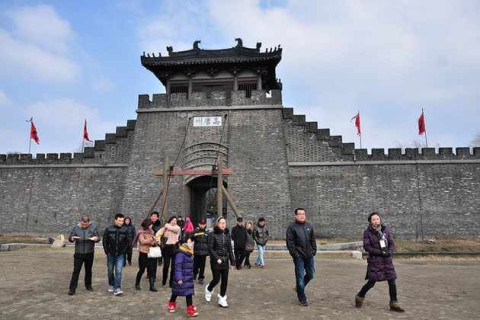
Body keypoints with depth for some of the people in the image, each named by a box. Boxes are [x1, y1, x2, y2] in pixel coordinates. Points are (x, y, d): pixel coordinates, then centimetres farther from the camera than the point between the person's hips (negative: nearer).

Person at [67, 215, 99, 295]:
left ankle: (88, 285, 30)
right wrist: (73, 238, -23)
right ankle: (72, 289, 6)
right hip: (78, 253, 0)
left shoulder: (93, 227, -4)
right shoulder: (76, 227, -2)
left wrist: (95, 238, -26)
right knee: (76, 271, -2)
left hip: (89, 253, 0)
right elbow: (70, 238, 1)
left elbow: (98, 238, -2)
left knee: (88, 270, 13)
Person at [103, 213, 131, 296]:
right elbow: (105, 241, 2)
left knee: (118, 271, -10)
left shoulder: (125, 230, -4)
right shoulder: (108, 229, -5)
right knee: (110, 271, 15)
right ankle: (111, 285, 37)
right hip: (111, 254, 1)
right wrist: (107, 252, 0)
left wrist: (124, 251, 0)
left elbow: (128, 241, 4)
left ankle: (117, 289, -8)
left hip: (120, 255, -1)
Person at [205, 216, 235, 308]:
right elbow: (210, 249, -10)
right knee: (216, 279, -1)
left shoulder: (227, 235, 7)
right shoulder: (212, 235, -8)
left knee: (225, 280, 4)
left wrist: (232, 260, 7)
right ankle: (208, 289, 31)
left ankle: (222, 298, 20)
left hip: (225, 261, 4)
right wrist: (217, 258, -17)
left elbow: (230, 249, 10)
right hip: (216, 261, -4)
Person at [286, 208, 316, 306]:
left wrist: (314, 251, 5)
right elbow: (290, 242, -9)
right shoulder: (292, 227, -6)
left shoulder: (309, 226, 10)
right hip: (299, 256, -5)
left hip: (309, 255, 5)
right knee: (300, 276, 0)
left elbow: (313, 240, 15)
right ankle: (302, 299, 15)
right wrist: (295, 254, -13)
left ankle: (298, 287, 38)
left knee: (310, 274, 13)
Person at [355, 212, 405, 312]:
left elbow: (392, 244, 4)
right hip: (374, 260, -4)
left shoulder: (385, 230, 2)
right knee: (371, 282, 0)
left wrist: (389, 252, -15)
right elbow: (366, 247, -12)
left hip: (387, 260, 4)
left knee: (392, 281, 2)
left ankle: (394, 304, 17)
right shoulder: (367, 232, -8)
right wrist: (380, 252, -20)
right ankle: (359, 297, 22)